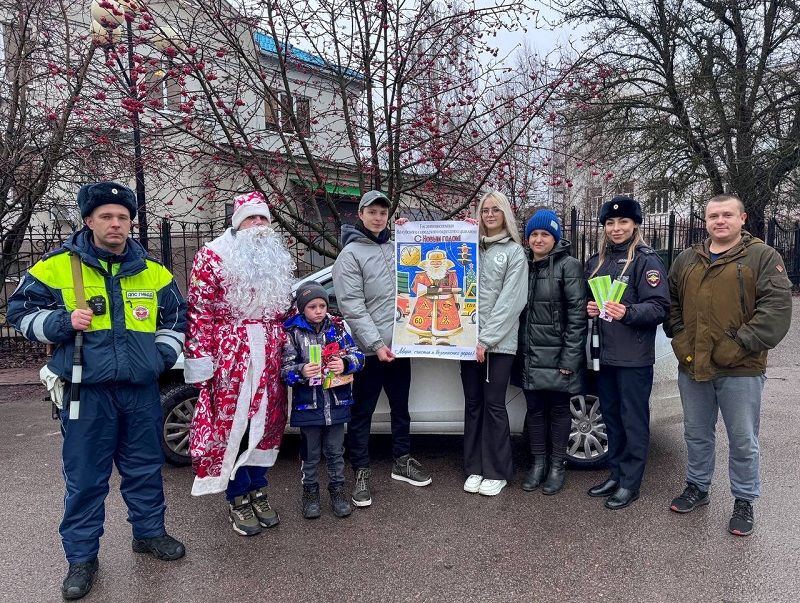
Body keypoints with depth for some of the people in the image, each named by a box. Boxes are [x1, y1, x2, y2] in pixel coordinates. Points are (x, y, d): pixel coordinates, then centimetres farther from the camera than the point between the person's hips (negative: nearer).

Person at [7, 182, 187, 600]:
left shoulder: (153, 271, 8)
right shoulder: (56, 266, -2)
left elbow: (176, 317, 18)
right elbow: (21, 310, 4)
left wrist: (164, 355, 5)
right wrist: (63, 323, -14)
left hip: (142, 390, 3)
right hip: (87, 392, -3)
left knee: (144, 468, 16)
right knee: (84, 478, 7)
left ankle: (149, 532, 36)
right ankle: (81, 557, 24)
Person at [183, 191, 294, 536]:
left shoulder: (279, 260, 14)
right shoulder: (212, 257, -4)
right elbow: (199, 311, -9)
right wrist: (200, 359, -13)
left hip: (270, 356, 5)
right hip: (230, 356, -5)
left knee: (265, 422, 12)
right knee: (231, 423, 3)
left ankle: (258, 490, 28)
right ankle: (238, 499, 19)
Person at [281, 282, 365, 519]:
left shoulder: (337, 327, 1)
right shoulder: (293, 332, -6)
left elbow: (357, 355, 2)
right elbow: (285, 368, -9)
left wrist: (345, 363, -18)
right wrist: (301, 371, -28)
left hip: (337, 401, 2)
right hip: (308, 404, -2)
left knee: (335, 450, 15)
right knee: (310, 452, 13)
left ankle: (337, 488, 32)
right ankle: (310, 490, 31)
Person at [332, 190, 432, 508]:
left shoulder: (396, 248, 13)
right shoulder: (350, 254, -6)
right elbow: (352, 306, -13)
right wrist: (376, 343, -19)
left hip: (399, 344, 6)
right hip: (369, 349, -6)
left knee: (401, 406, 17)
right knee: (362, 412, 3)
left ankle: (402, 461, 32)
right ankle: (362, 472, 16)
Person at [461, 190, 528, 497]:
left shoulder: (514, 252, 1)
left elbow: (510, 301, -8)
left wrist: (487, 339, -13)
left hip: (499, 342, -4)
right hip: (469, 340, 4)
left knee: (494, 405, 1)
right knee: (473, 404, 9)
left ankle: (496, 472, 14)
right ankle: (474, 469, 20)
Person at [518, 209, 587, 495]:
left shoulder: (569, 265, -7)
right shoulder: (525, 266, 10)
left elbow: (577, 314, -12)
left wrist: (570, 358, -16)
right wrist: (520, 350, 7)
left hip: (557, 356, -5)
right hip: (530, 354, 5)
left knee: (558, 408, 8)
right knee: (535, 408, 12)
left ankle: (557, 465, 23)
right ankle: (538, 462, 27)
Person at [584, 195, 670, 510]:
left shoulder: (646, 260, -7)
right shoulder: (596, 261, 12)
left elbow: (660, 306, -14)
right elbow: (587, 298, 21)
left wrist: (628, 313, -30)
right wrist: (589, 308, -1)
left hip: (634, 357, -7)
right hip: (604, 354, 7)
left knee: (634, 420, 3)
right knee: (611, 417, 16)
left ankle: (630, 483, 15)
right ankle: (615, 475, 30)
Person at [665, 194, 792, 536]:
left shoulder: (763, 258, -5)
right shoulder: (686, 260, 10)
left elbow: (777, 308, -14)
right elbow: (671, 302, 16)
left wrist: (740, 346, -19)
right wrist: (680, 338, 2)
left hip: (740, 369, -4)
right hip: (692, 367, 5)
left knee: (743, 441, 8)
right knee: (696, 434, 18)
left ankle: (744, 502, 26)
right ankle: (697, 488, 36)